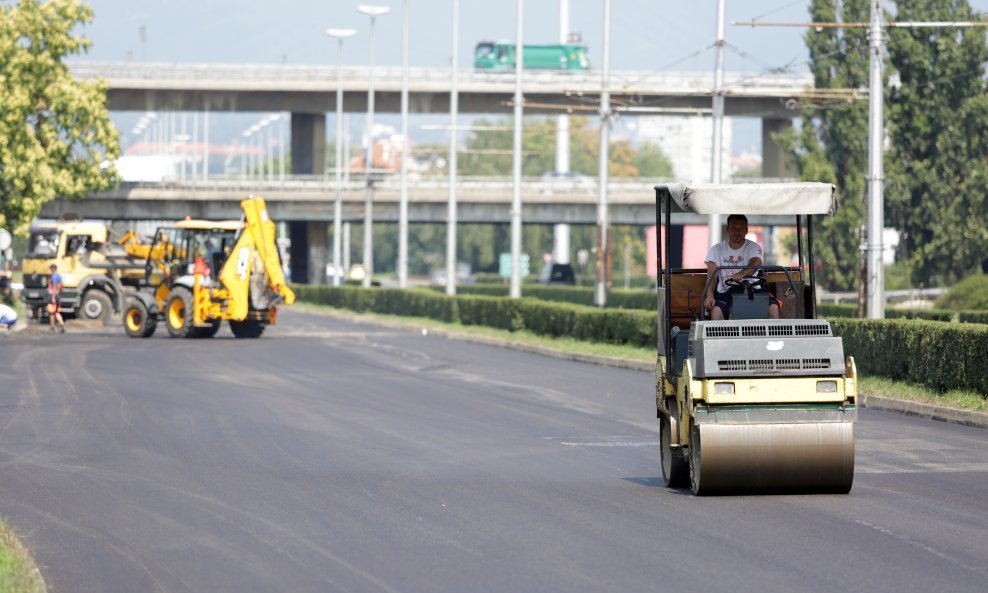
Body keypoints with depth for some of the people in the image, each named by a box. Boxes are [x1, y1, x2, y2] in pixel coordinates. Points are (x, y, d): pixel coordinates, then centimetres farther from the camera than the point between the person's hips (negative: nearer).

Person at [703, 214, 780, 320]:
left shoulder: (753, 247, 5)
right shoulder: (717, 249, 7)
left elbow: (756, 263, -18)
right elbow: (711, 275, -6)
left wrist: (742, 273, -42)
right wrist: (709, 295, -27)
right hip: (725, 294, 0)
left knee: (773, 307, -26)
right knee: (716, 310, -33)